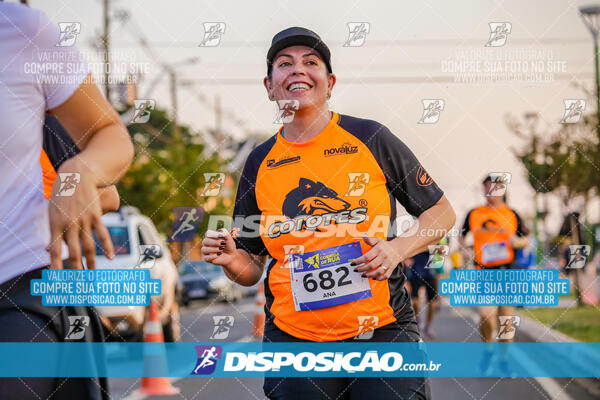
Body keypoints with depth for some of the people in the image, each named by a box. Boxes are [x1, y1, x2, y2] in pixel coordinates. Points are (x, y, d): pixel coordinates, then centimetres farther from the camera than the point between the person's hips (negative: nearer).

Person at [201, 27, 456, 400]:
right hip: (295, 338, 2)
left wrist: (398, 248, -11)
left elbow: (442, 212, 6)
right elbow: (252, 269, 12)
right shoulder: (260, 163, 7)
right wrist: (230, 259, -9)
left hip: (383, 330, -2)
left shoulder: (369, 138, 1)